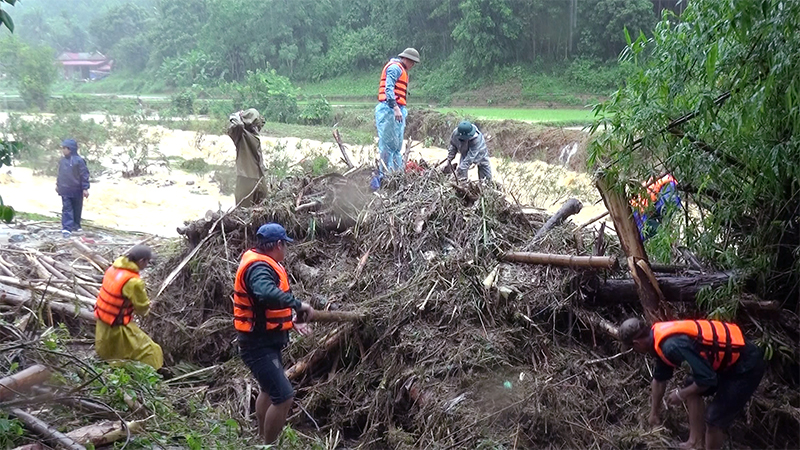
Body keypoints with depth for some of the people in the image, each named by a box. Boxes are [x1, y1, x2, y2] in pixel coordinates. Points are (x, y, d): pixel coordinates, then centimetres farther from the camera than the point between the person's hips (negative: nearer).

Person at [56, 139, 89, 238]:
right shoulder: (62, 161, 5)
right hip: (65, 190, 3)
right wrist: (58, 184, 22)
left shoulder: (78, 160, -13)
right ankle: (67, 228, -8)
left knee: (77, 209, 11)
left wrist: (85, 188, -13)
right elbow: (60, 174, 18)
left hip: (77, 190, -3)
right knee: (66, 209, -3)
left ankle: (76, 225, 28)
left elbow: (84, 175, -12)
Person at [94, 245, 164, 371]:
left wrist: (134, 308, 5)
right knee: (149, 352, -1)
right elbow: (143, 308, -15)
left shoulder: (115, 266, -5)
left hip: (102, 323, 9)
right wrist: (147, 307, 7)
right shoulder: (133, 282, -29)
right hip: (117, 327, -9)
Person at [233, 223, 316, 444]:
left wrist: (289, 321, 16)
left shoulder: (263, 264, 10)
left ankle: (262, 439, 46)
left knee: (270, 389, 28)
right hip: (259, 345, -12)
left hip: (265, 341, 12)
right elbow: (267, 294, -46)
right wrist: (298, 304, -38)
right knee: (284, 396, -15)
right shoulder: (259, 267, -23)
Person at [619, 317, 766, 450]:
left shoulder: (671, 345, -29)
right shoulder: (659, 336, 3)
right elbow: (659, 378, 19)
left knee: (714, 420, -4)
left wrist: (681, 394, -6)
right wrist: (654, 412, 29)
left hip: (746, 366, -10)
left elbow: (707, 378, -23)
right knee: (691, 390, 19)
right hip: (731, 359, 10)